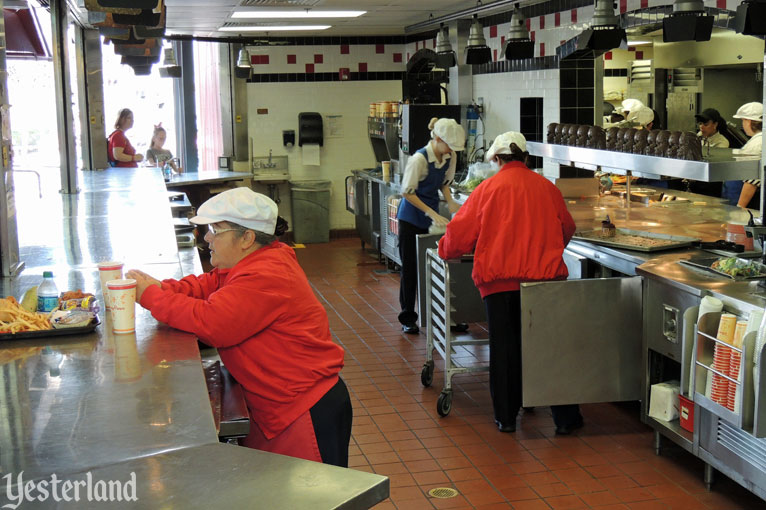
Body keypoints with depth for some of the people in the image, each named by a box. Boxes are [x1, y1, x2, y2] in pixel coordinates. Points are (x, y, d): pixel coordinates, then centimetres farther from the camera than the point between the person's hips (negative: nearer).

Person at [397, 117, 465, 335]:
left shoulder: (450, 157, -4)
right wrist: (432, 214, -25)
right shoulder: (419, 159, -24)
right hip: (411, 218, -6)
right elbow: (407, 192, -21)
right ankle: (408, 318, 12)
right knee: (411, 268, 1)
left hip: (432, 216, 6)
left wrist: (450, 202, -4)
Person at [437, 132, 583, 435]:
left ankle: (506, 416, 15)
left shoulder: (489, 188, -2)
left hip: (500, 278, -2)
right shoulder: (546, 187, 7)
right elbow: (567, 228, 21)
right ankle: (565, 418, 13)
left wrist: (446, 251, 22)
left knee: (503, 348, 9)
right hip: (545, 275, 2)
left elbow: (461, 231, 1)